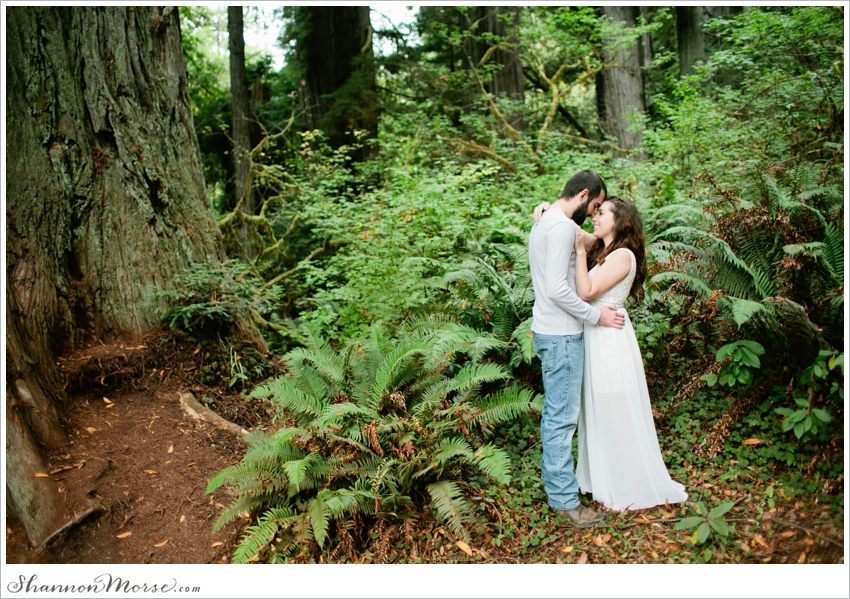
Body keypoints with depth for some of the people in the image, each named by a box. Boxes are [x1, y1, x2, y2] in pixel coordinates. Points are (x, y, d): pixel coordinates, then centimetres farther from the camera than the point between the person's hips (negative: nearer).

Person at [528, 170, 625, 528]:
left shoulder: (542, 223, 17)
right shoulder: (563, 227, -17)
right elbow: (557, 288, -24)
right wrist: (596, 315, -17)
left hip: (549, 332, 11)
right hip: (561, 336, -11)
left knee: (554, 412, 18)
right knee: (563, 416, -4)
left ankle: (552, 476, 30)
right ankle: (564, 498, 4)